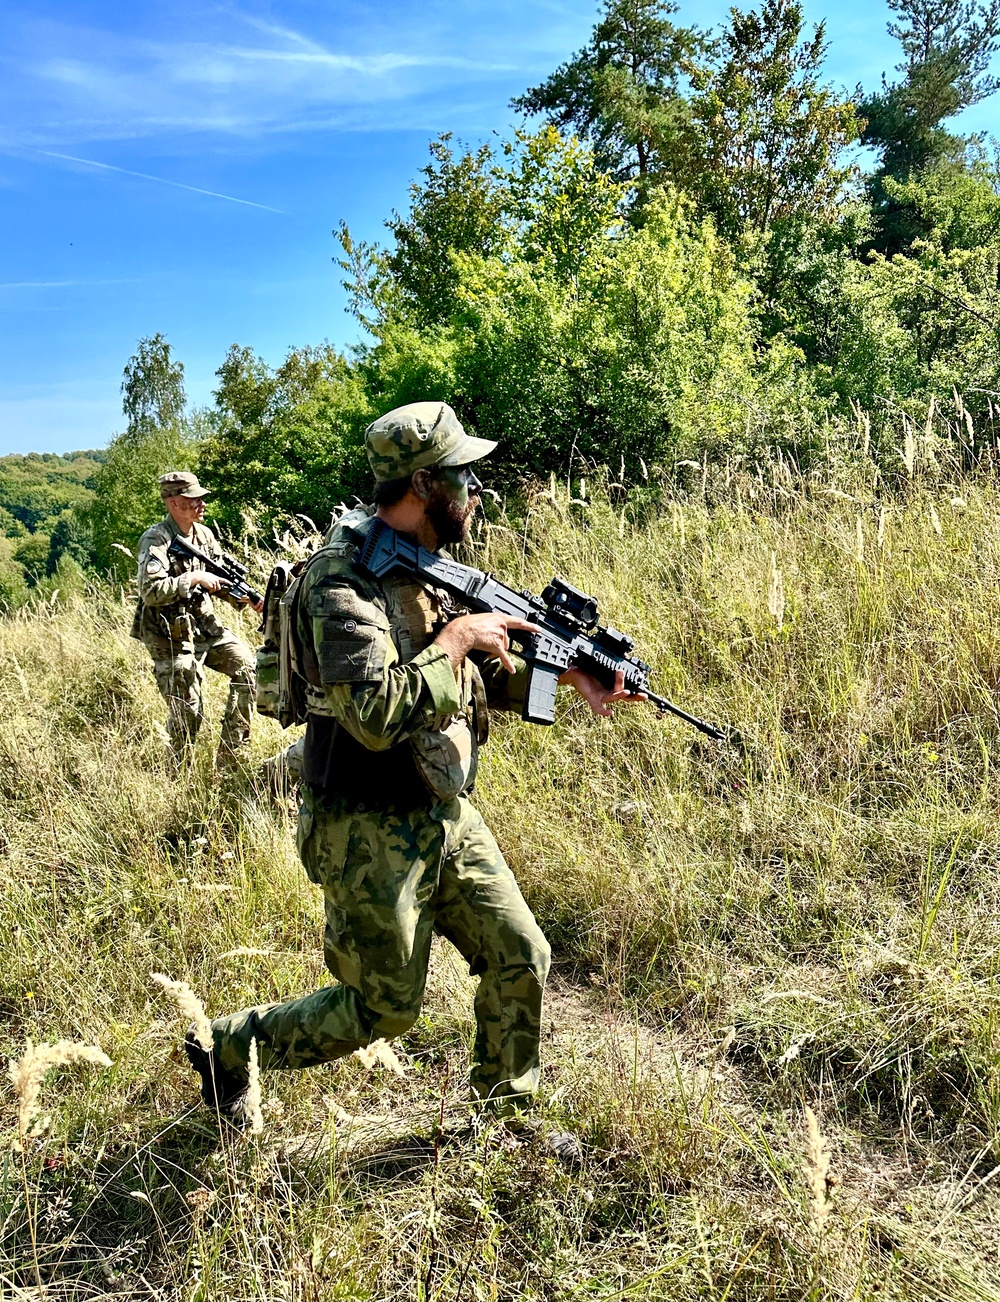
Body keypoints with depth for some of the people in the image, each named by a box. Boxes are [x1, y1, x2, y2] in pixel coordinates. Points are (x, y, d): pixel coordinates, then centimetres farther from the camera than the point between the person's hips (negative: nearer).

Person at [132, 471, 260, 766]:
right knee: (187, 711, -5)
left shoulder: (205, 534, 6)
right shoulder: (155, 540, -16)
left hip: (206, 625, 7)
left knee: (247, 666, -6)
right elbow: (151, 591, -27)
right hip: (172, 636, -7)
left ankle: (231, 753, 6)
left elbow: (221, 581, 12)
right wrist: (195, 578, -24)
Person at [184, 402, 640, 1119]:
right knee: (385, 1006, 6)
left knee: (521, 959, 11)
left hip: (445, 814, 8)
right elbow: (374, 715, -33)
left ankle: (510, 1107, 35)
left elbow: (485, 676, 14)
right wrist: (453, 639, -23)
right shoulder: (343, 576, -22)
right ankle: (229, 1046, 28)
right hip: (372, 834, -8)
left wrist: (567, 675, -1)